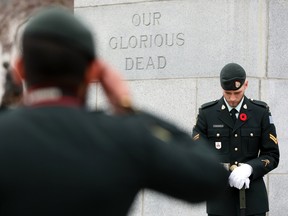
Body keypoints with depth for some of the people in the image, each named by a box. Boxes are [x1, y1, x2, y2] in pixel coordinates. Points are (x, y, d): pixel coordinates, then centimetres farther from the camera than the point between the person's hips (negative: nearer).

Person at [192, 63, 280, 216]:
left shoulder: (261, 112, 3)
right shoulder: (207, 113, 2)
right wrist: (226, 175, -18)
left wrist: (248, 168, -18)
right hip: (220, 197, 0)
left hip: (252, 196, 0)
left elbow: (272, 156, 2)